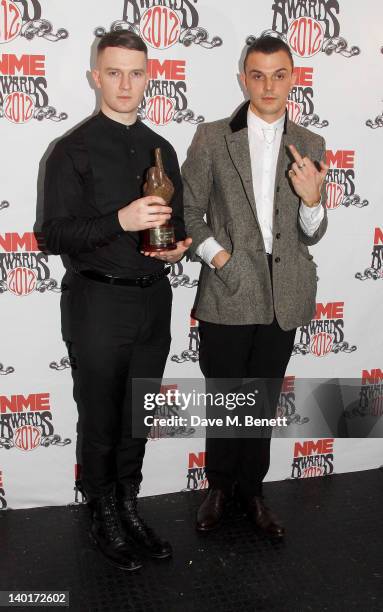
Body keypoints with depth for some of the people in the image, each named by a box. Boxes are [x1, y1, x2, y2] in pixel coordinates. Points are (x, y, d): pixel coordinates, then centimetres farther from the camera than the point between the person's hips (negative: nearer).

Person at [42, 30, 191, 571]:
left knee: (138, 417, 15)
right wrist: (121, 221, -25)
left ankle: (129, 509, 32)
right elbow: (54, 236, -11)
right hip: (98, 303, -5)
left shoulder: (161, 149, 11)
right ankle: (104, 517, 28)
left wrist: (177, 245, -4)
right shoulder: (74, 150, -5)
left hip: (153, 299, 5)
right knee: (100, 420, 9)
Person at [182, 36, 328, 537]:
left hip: (284, 296, 2)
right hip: (227, 293, -2)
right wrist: (216, 254, -12)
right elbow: (188, 210, 1)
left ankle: (251, 490, 34)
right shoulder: (211, 138, -2)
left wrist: (312, 199, -15)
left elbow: (311, 235, 4)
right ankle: (220, 486, 34)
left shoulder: (311, 146, 4)